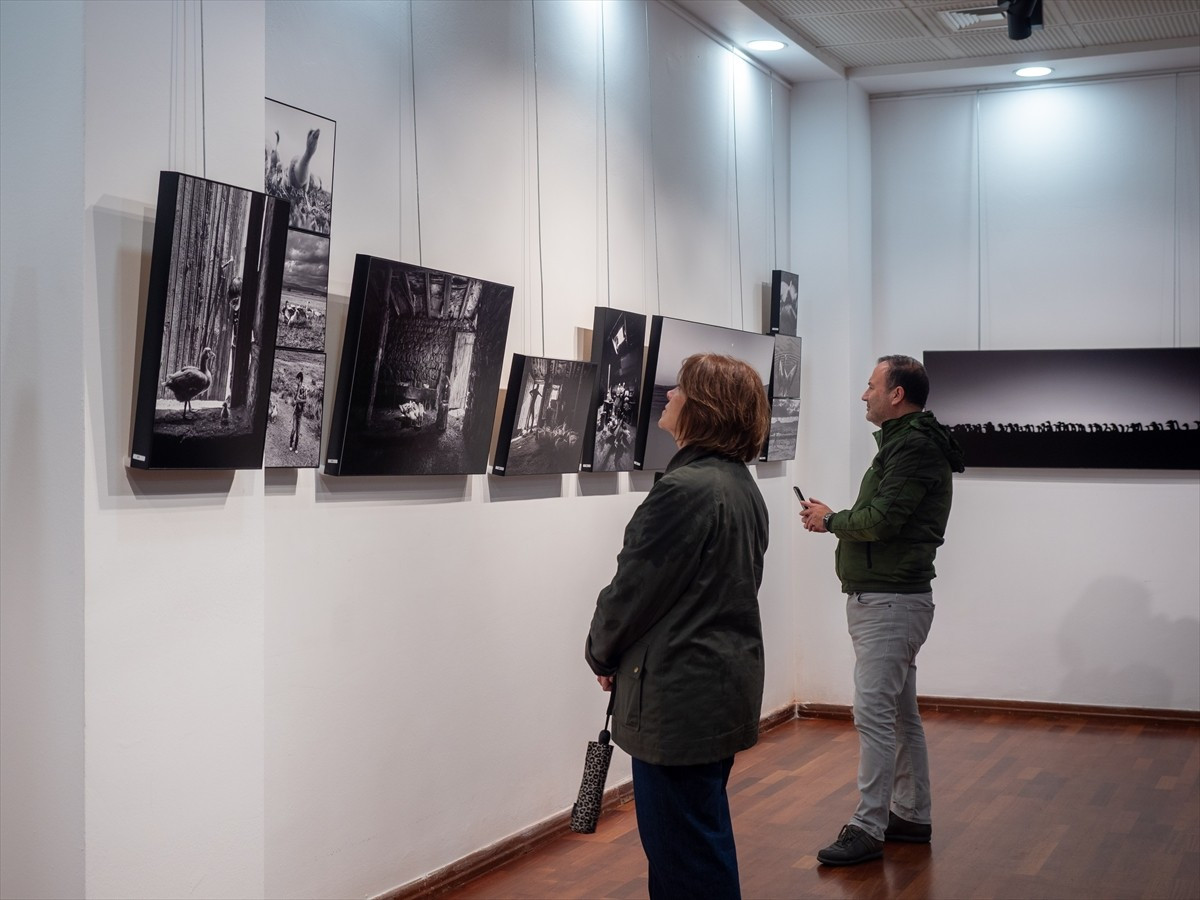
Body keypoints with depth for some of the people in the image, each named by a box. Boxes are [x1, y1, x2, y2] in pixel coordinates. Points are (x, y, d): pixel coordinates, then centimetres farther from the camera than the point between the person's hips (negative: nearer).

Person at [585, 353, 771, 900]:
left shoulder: (684, 490, -22)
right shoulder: (742, 486, 8)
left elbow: (633, 588, -18)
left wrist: (601, 653, 2)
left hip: (680, 700, -10)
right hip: (726, 686, 10)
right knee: (706, 840, 21)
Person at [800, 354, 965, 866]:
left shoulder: (913, 446, -14)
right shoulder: (904, 442, 19)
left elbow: (882, 519, -22)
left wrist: (831, 520, -6)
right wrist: (835, 522, 2)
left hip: (890, 601, -11)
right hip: (877, 597, 11)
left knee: (874, 713, -11)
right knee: (900, 713, 16)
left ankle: (868, 829, -7)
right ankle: (912, 817, 24)